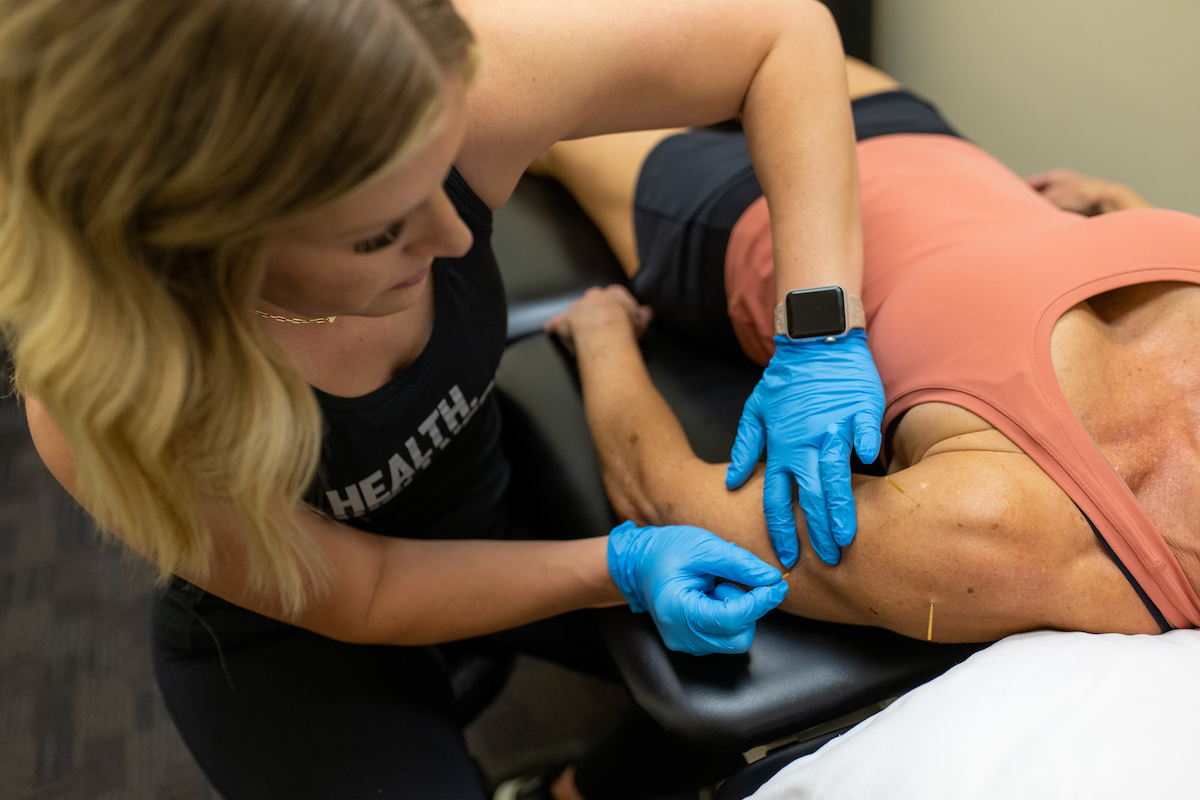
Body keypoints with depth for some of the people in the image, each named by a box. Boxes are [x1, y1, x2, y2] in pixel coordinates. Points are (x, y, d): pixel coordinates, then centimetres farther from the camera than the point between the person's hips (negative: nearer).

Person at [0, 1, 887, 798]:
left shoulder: (424, 103, -33)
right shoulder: (107, 408, -36)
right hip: (288, 642, -2)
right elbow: (361, 599, -20)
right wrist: (621, 565, -30)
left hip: (495, 504, 3)